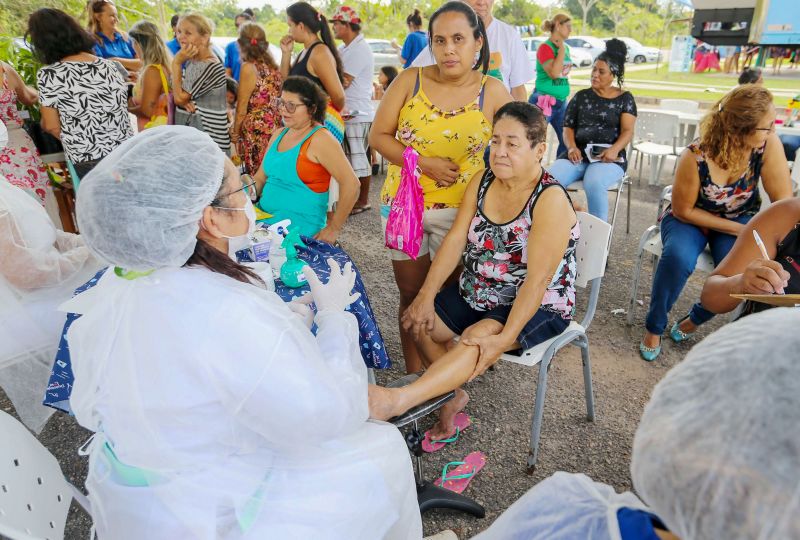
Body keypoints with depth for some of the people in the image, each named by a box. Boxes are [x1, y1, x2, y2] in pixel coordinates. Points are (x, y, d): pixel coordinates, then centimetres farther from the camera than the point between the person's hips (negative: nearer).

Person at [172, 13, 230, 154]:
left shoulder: (211, 66, -18)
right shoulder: (190, 61, 10)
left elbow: (179, 97, -14)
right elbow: (177, 95, 14)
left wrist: (176, 63, -10)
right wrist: (184, 101, -9)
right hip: (188, 135, 9)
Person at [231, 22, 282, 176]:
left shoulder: (249, 67, -9)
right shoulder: (273, 66, 11)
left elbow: (242, 108, -7)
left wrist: (235, 133, 3)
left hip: (256, 130, -7)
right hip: (276, 126, 8)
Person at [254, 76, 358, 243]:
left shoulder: (320, 139, -11)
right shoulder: (278, 135, 14)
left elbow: (351, 184, -18)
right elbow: (260, 178, 20)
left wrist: (333, 229, -15)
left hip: (299, 228, -7)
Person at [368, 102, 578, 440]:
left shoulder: (551, 200, -22)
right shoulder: (482, 181, -1)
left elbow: (537, 278, -27)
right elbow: (455, 240, -6)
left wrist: (504, 337, -33)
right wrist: (426, 297, -13)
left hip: (538, 307, -7)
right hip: (478, 293, 7)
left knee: (480, 338, -33)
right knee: (419, 322, -6)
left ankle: (399, 400, -44)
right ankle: (453, 395, 12)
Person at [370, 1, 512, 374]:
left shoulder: (493, 93, -5)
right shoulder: (410, 81, -3)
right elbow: (378, 136, -3)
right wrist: (423, 164, -15)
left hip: (459, 209, -1)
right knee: (411, 294, 11)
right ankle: (413, 375, 26)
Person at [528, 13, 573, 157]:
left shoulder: (566, 47, 12)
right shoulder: (545, 47, -11)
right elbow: (554, 73, -24)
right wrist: (561, 49, -17)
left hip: (561, 102, 8)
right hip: (543, 102, -8)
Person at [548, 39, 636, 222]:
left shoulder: (624, 98, 11)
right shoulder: (581, 96, 18)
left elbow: (628, 131, 1)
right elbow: (568, 127, 14)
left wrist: (614, 149, -21)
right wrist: (572, 147, -8)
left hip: (608, 157, -2)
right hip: (579, 153, 3)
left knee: (594, 184, -38)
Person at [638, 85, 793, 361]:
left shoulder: (768, 145, -21)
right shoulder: (695, 156, -28)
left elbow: (784, 203, -14)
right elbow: (683, 210, -16)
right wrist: (737, 230, -17)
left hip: (741, 219, 3)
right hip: (691, 218, -2)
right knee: (677, 257, -33)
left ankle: (696, 318, 5)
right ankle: (654, 327, -8)